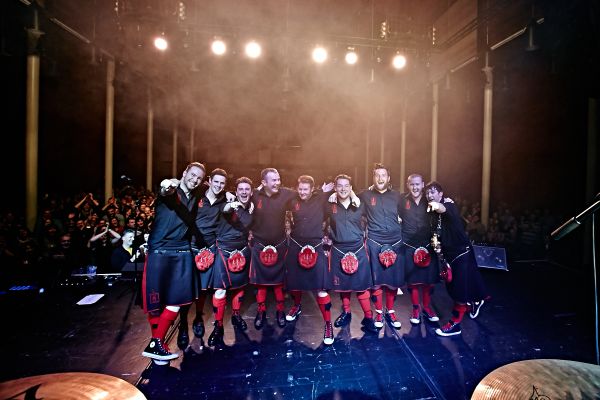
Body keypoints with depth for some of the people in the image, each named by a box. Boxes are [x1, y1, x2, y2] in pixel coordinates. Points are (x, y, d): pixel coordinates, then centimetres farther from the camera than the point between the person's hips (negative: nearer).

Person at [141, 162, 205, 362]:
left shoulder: (194, 199, 13)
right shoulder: (171, 191, -8)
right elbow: (165, 195, -31)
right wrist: (166, 188, -52)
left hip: (183, 253, 5)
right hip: (160, 252, -5)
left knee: (176, 299, 2)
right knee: (156, 299, 4)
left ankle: (156, 343, 14)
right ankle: (155, 342, 21)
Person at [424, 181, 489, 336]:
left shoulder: (449, 205, -17)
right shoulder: (433, 212, 4)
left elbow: (446, 210, -44)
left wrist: (439, 207, -64)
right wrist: (436, 243, 2)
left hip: (462, 251, -8)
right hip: (448, 253, 8)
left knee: (460, 287, -5)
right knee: (452, 286, 17)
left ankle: (454, 324, 4)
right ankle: (474, 302, 45)